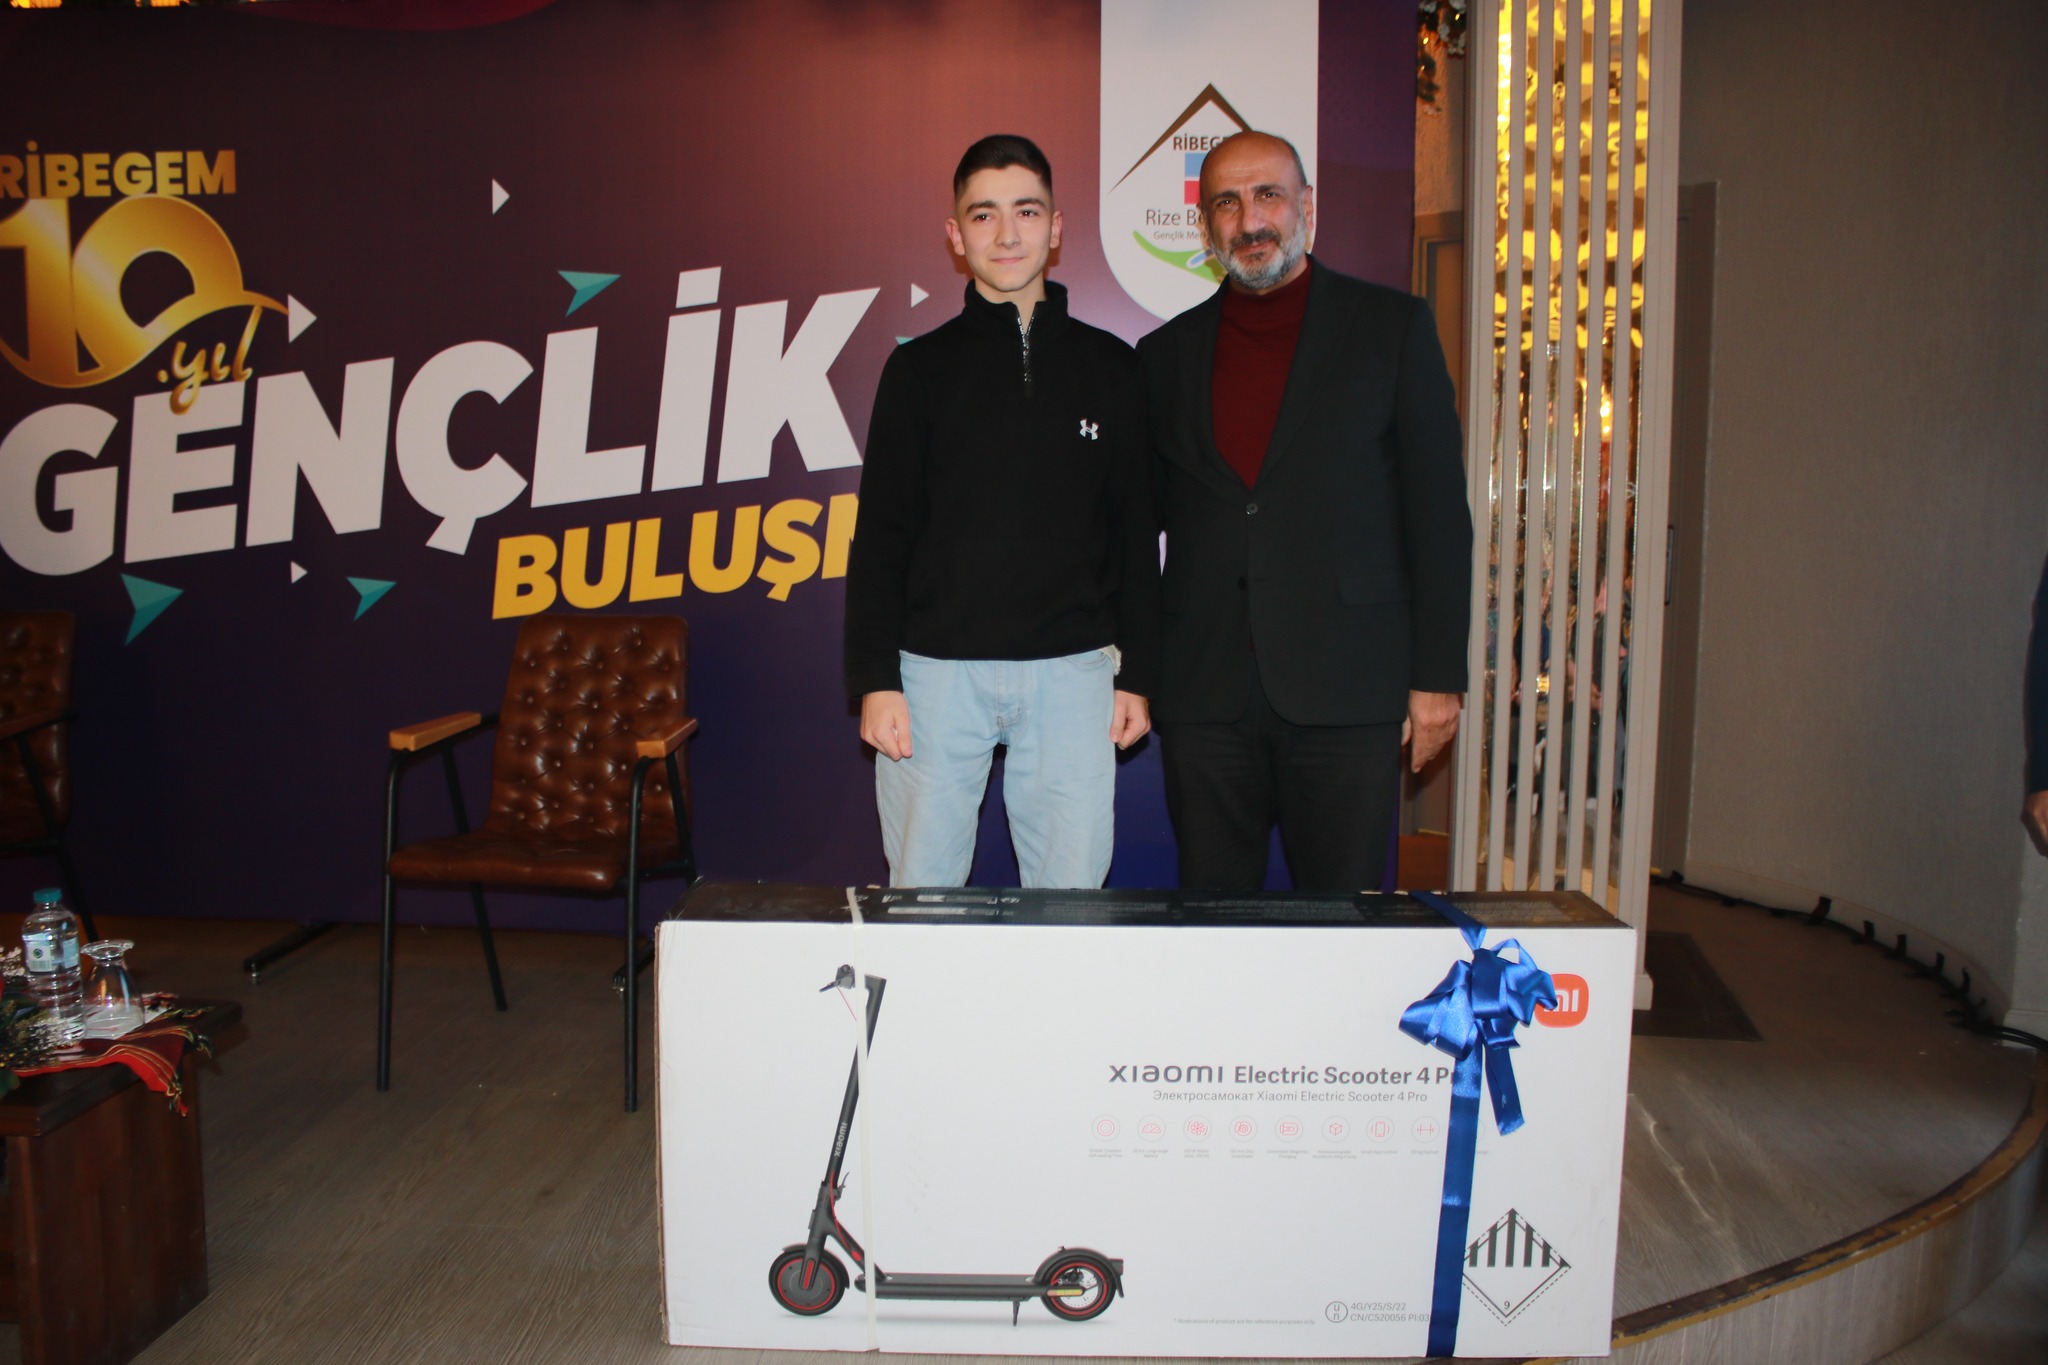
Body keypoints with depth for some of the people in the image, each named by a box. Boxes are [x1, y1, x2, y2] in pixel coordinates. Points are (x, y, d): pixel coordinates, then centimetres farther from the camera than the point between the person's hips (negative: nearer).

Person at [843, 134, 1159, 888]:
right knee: (923, 898, 5)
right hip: (938, 669, 0)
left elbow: (1134, 534, 10)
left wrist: (1137, 672, 5)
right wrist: (875, 678, -3)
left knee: (1072, 896, 3)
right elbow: (880, 536, 4)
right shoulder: (920, 367, 7)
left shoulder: (1109, 366, 10)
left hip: (1072, 668, 1)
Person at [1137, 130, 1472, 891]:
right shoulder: (1165, 354, 12)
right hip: (1202, 691, 3)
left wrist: (1437, 676, -3)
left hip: (1345, 689, -2)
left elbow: (1438, 510, 2)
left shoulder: (1392, 328, 4)